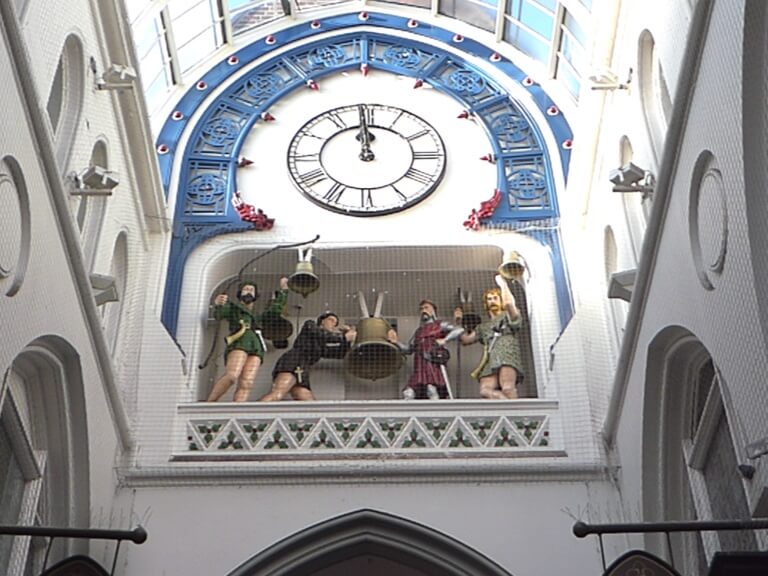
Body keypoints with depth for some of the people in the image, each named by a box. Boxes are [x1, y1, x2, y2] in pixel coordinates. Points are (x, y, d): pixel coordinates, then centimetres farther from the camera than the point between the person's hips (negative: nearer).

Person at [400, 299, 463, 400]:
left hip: (434, 364, -5)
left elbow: (460, 330, -2)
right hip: (419, 368, 5)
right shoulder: (418, 331, 28)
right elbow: (409, 349, 28)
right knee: (408, 392, -9)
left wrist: (444, 340, -11)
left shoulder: (440, 326, 11)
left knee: (431, 389, -27)